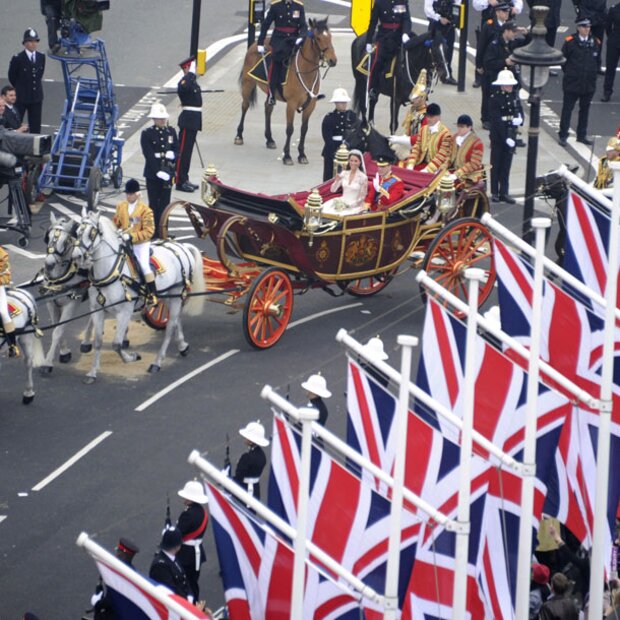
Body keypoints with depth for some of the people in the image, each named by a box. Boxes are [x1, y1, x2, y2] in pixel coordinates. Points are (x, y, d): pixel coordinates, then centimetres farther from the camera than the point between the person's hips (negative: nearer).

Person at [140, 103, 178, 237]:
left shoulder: (171, 131, 7)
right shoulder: (147, 134, -7)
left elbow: (176, 149, 12)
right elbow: (148, 155, -13)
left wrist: (172, 155, -13)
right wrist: (158, 171, -20)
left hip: (167, 173, 4)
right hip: (153, 173, -4)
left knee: (165, 203, 7)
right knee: (154, 203, 2)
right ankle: (154, 232, 7)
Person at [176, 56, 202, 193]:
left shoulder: (193, 82, 14)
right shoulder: (184, 81, -17)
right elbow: (184, 87, -41)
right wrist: (191, 73, -33)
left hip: (194, 120, 10)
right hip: (188, 119, -10)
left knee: (187, 151, 15)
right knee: (183, 151, -5)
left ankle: (184, 180, 22)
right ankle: (180, 182, -2)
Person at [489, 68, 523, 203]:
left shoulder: (514, 95, 3)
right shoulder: (495, 98, -15)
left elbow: (519, 110, 13)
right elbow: (496, 120, -18)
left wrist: (519, 119, -11)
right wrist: (505, 138, -21)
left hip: (511, 135, 5)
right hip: (498, 136, -5)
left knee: (506, 165, 9)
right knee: (496, 164, 6)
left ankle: (504, 192, 14)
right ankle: (495, 193, 13)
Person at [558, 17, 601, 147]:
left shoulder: (595, 43, 2)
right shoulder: (570, 42, -9)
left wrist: (593, 73, 8)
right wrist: (569, 72, 1)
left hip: (589, 84, 4)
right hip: (572, 83, -4)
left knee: (585, 109, 13)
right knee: (567, 109, 2)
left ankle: (582, 135, 24)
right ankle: (563, 136, 9)